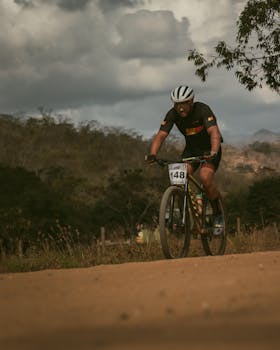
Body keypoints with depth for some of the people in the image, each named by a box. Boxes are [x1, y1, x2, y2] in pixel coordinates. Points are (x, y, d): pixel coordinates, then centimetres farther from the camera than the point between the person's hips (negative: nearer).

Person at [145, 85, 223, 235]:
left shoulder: (203, 110, -28)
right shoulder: (173, 114, -16)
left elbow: (214, 133, -41)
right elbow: (161, 135, -24)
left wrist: (213, 152, -60)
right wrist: (152, 154, -42)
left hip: (209, 149, -4)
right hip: (191, 148, 4)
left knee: (205, 177, -28)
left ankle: (218, 215, -9)